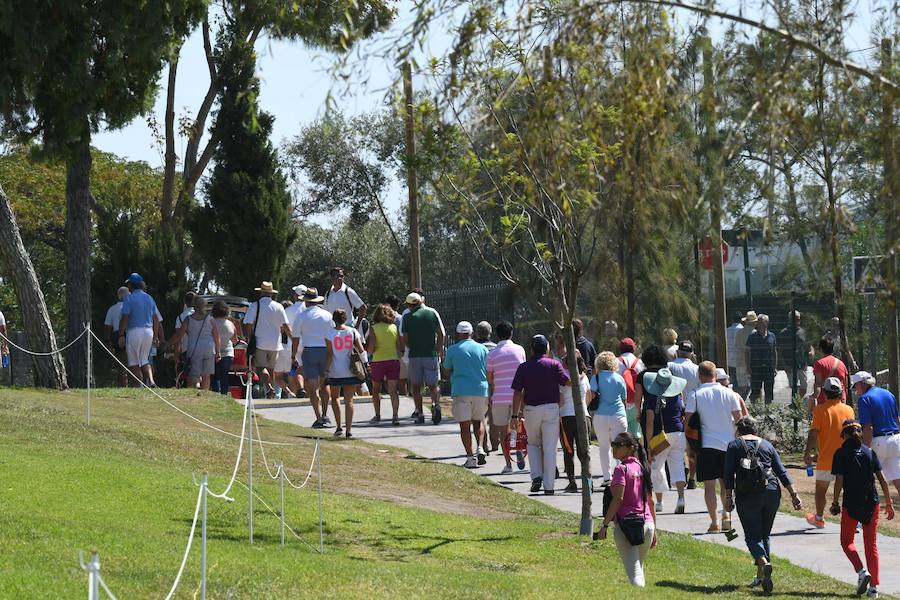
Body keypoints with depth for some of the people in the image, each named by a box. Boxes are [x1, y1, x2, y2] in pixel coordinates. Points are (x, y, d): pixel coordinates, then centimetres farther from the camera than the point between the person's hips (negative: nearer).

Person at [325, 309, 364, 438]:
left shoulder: (330, 333, -7)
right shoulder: (353, 332, -1)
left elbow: (329, 353, -10)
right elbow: (361, 350, -4)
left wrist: (327, 369, -4)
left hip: (335, 371, -1)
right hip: (351, 371, 2)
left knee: (335, 397, 15)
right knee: (349, 400, 5)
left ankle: (338, 426, 4)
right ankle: (349, 429, -2)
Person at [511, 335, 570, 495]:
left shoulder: (523, 367, 2)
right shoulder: (553, 364, -4)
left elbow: (517, 393, 0)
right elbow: (568, 382, -13)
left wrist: (515, 415, 4)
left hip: (531, 409, 1)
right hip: (551, 408, -1)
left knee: (533, 443, 20)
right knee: (550, 448, 3)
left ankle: (536, 476, 2)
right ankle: (548, 486, 2)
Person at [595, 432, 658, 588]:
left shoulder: (621, 468, -8)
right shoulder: (642, 468, 12)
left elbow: (618, 499, -16)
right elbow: (651, 502, 13)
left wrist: (605, 525, -14)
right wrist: (654, 531, 18)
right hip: (648, 524, 7)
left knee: (633, 573, -9)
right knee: (639, 569, 20)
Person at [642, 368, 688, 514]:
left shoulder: (652, 397, -9)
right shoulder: (678, 396, 3)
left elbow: (650, 421, -12)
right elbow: (684, 417, 9)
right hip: (678, 433, 3)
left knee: (657, 467, 11)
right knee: (677, 464, 5)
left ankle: (659, 502, 16)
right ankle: (681, 497, -16)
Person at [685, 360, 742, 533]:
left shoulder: (696, 395, -5)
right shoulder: (728, 393, 3)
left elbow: (687, 418, -7)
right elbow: (738, 417, 5)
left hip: (708, 444, -3)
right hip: (728, 443, 3)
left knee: (709, 485, 1)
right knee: (725, 482, 17)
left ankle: (714, 522, -3)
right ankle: (727, 513, 1)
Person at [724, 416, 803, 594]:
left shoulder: (734, 445, 7)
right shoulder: (767, 445, 15)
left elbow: (729, 474, -1)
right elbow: (782, 472, 10)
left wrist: (728, 497, 2)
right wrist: (794, 495, 10)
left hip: (747, 496, -3)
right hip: (771, 492, 3)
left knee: (753, 536, -2)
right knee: (764, 534, 17)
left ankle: (764, 564, -30)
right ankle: (761, 576, 17)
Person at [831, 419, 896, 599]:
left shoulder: (841, 453, -4)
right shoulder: (870, 452, 6)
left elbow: (839, 481, -9)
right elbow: (882, 479, 3)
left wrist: (835, 502, 2)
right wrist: (889, 503, 9)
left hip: (851, 504, -3)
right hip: (871, 503, 3)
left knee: (847, 540, 14)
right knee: (871, 544, 10)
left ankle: (861, 571, -10)